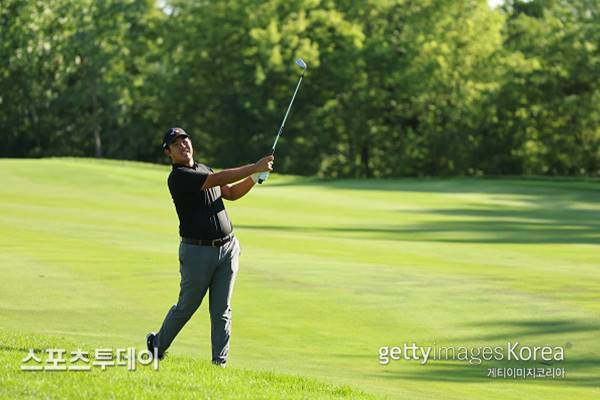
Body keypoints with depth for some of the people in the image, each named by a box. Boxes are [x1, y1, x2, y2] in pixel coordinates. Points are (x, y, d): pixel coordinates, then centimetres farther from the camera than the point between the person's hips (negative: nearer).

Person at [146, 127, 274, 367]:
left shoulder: (202, 169, 14)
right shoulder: (178, 177, -14)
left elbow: (231, 193, 20)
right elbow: (219, 179, -24)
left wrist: (255, 177, 3)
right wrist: (254, 168, -23)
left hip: (227, 248, 6)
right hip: (197, 251, -6)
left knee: (222, 311, 3)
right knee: (186, 307, 7)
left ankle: (219, 363, 6)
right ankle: (157, 345, 30)